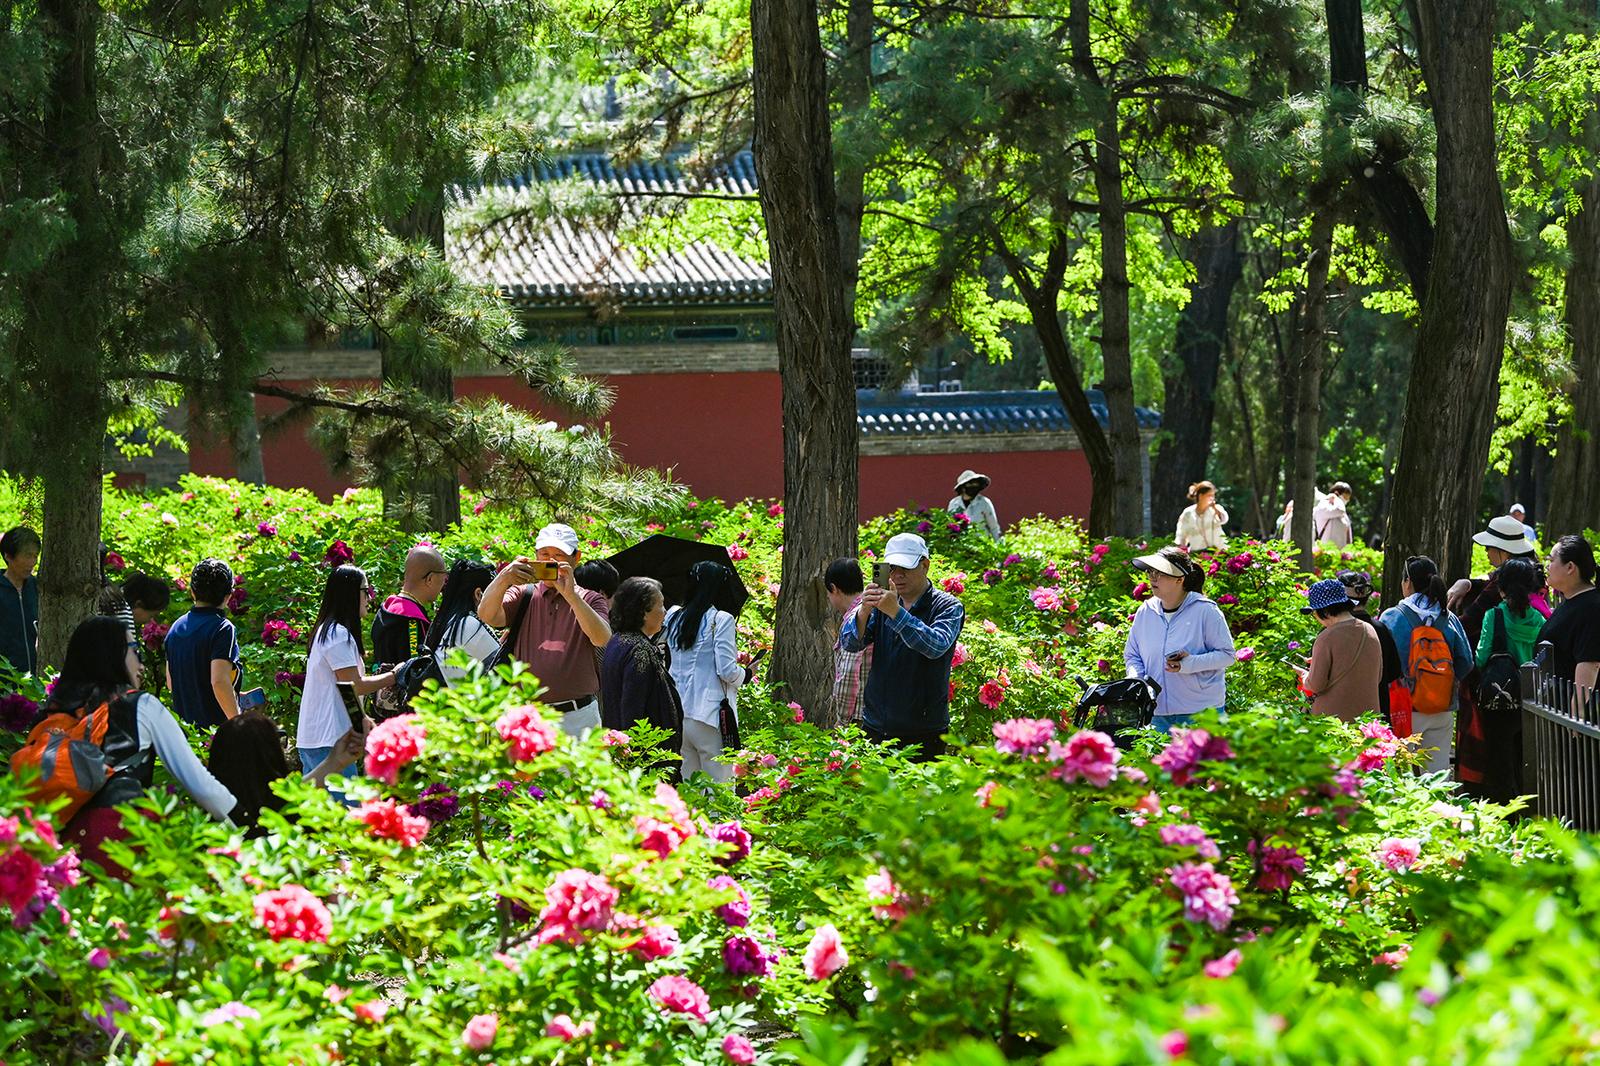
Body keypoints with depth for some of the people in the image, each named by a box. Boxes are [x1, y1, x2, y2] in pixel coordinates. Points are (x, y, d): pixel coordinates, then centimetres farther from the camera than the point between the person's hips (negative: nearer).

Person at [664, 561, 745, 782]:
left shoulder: (673, 617, 9)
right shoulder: (722, 620, -9)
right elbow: (727, 670, -11)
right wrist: (745, 674, 6)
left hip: (676, 714, 6)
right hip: (710, 716, -6)